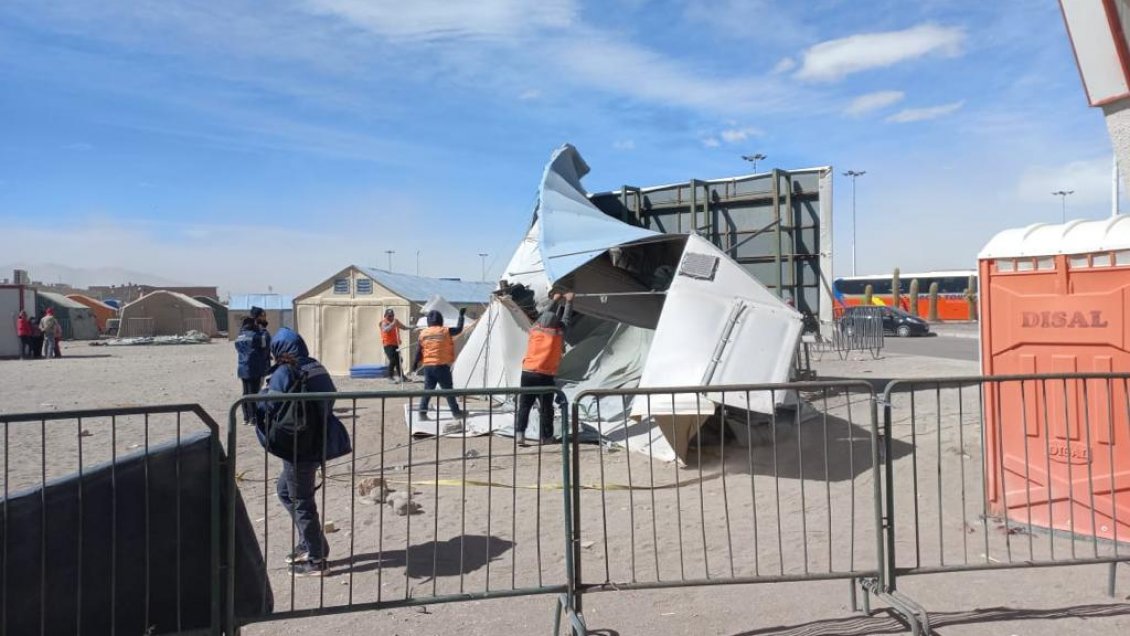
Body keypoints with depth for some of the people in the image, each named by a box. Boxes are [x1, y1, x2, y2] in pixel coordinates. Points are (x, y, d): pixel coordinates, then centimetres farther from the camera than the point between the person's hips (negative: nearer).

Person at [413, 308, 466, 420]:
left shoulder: (423, 333, 3)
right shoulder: (445, 331, -7)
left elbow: (419, 350, 6)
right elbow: (459, 329, 7)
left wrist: (415, 363, 16)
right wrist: (461, 315, 18)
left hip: (428, 366, 4)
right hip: (442, 366, -3)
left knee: (428, 389, 9)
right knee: (448, 389, 5)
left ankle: (422, 412, 3)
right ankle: (456, 412, 12)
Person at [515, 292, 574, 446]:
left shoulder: (534, 330, 7)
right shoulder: (557, 334, 0)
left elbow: (545, 315, 24)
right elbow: (566, 319, 16)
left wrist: (554, 301, 37)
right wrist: (569, 302, 29)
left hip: (527, 373, 3)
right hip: (546, 375, -3)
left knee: (524, 405, 5)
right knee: (546, 408, 6)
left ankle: (519, 433, -7)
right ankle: (545, 437, 11)